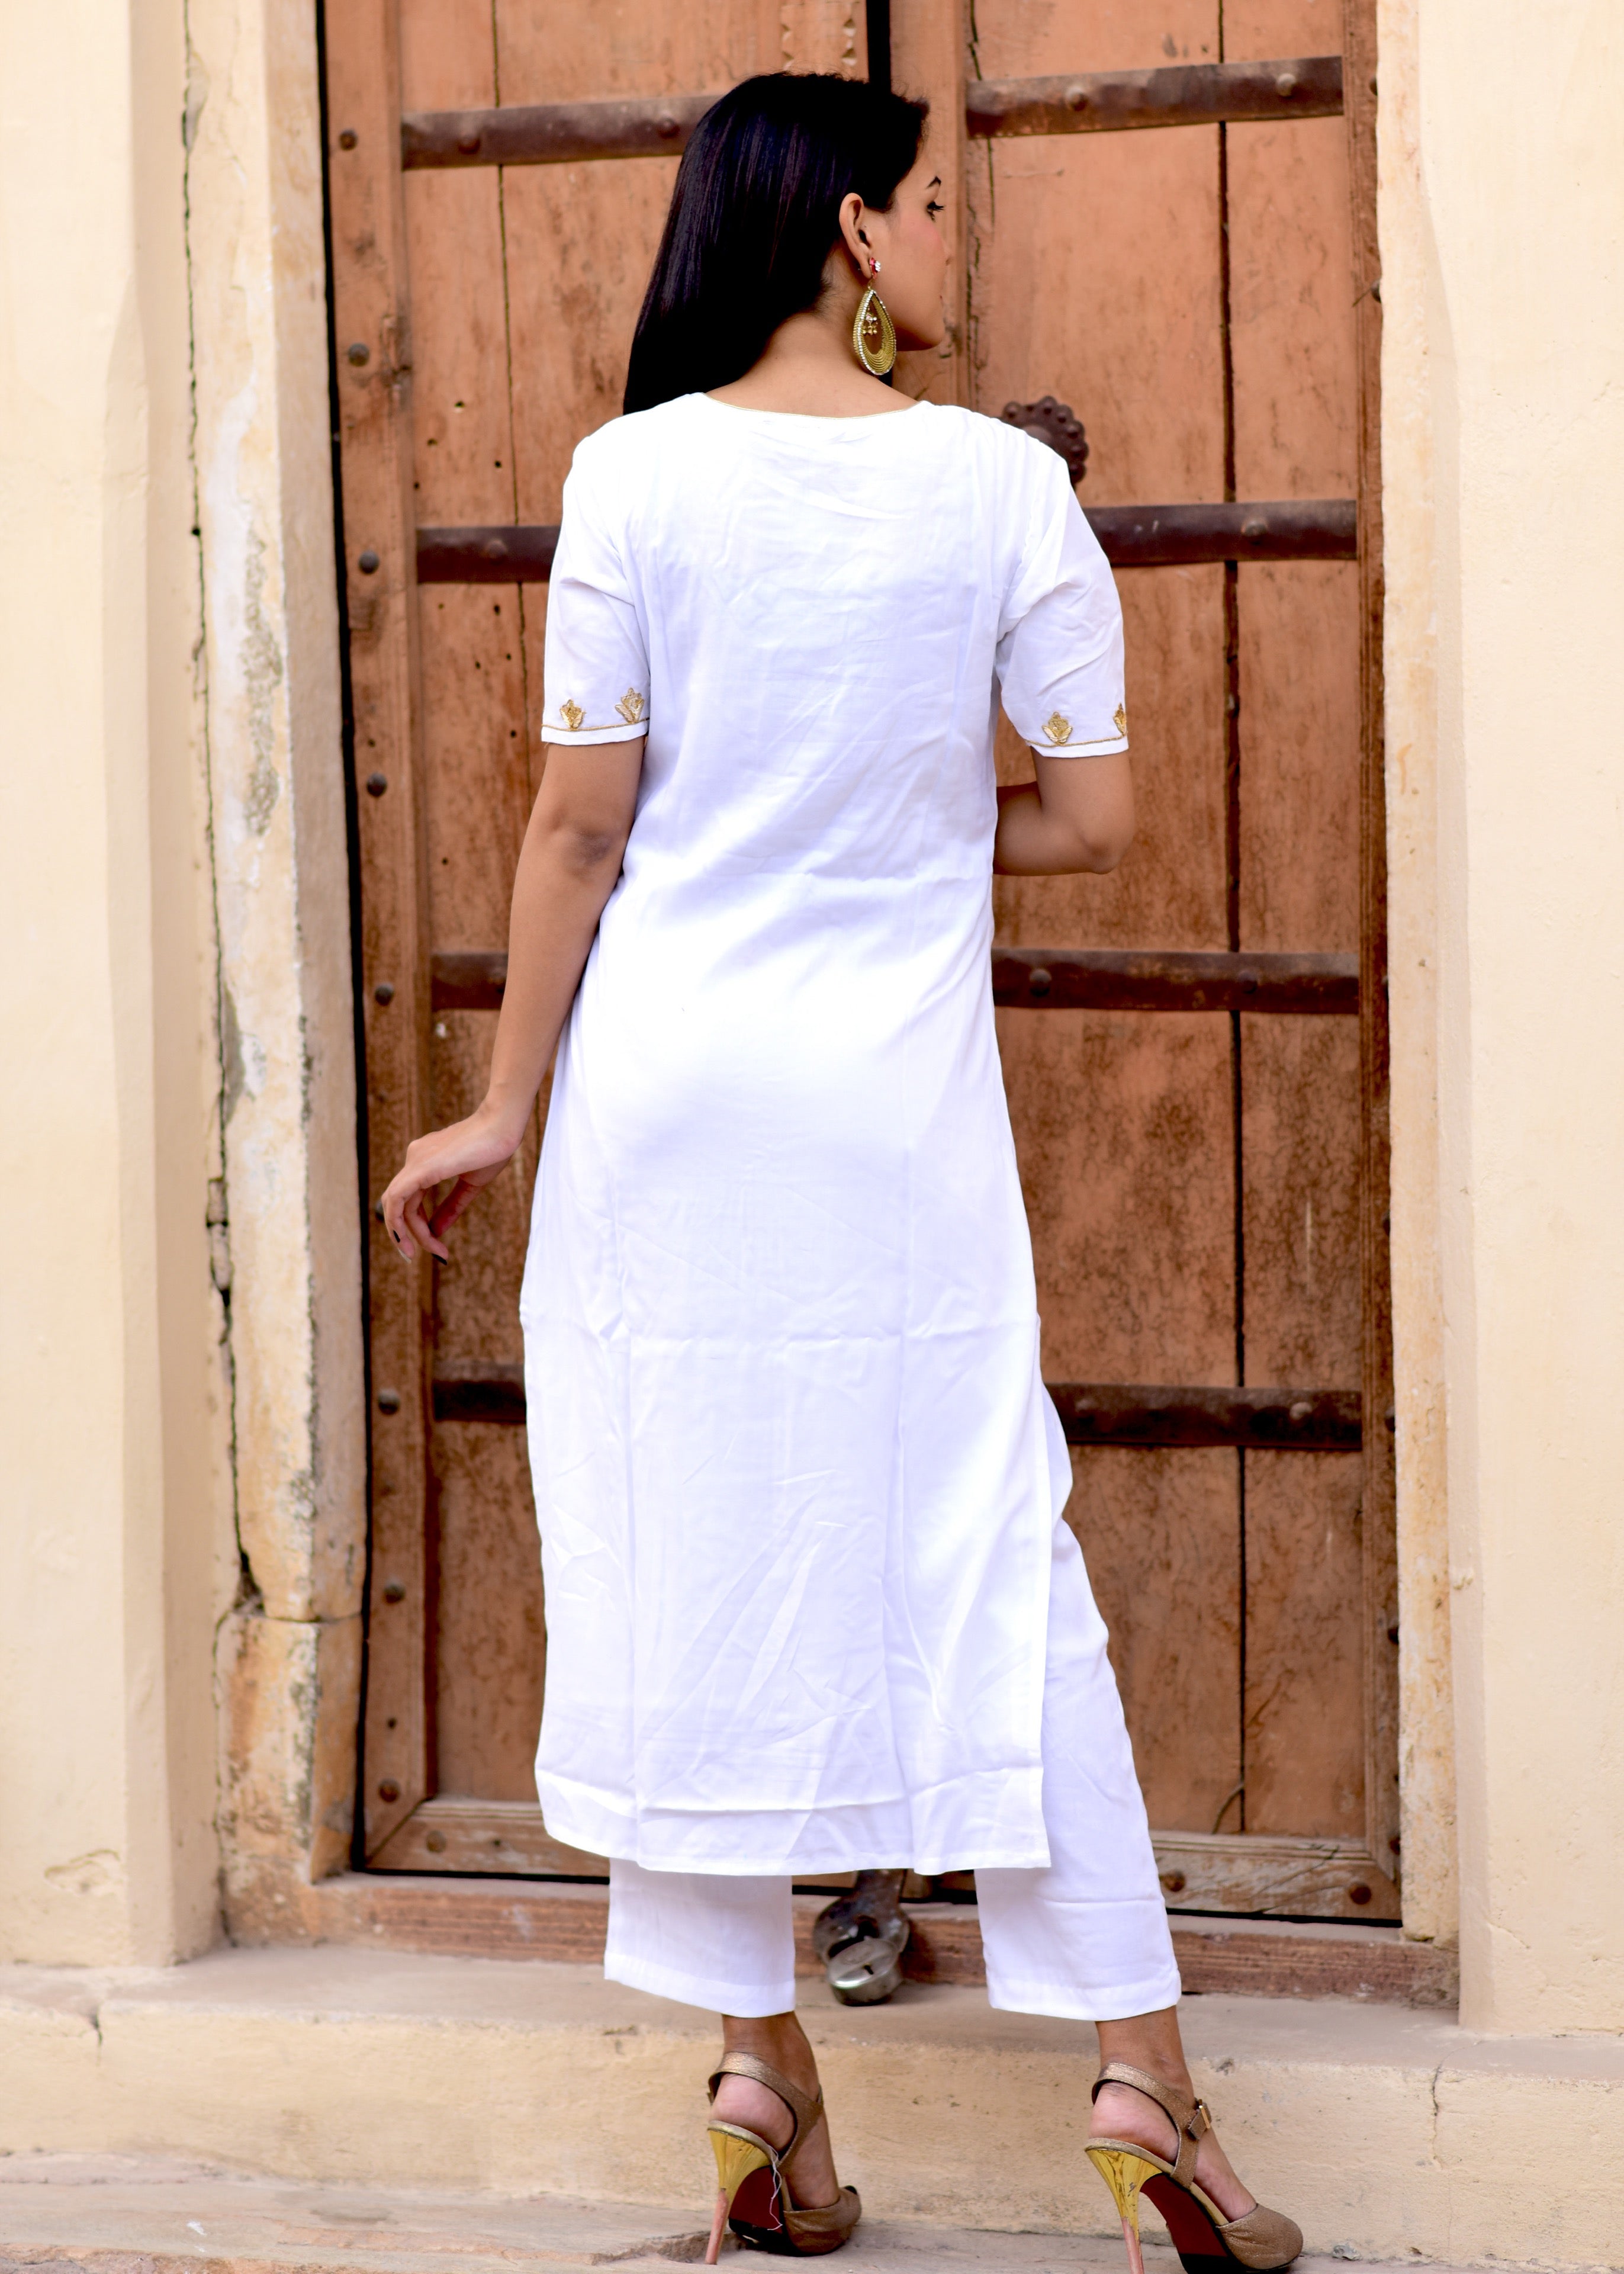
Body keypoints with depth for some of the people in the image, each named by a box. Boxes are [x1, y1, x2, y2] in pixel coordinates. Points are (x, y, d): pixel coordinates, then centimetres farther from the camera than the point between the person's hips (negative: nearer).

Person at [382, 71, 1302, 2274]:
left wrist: (505, 1108, 5)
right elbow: (1092, 815, -2)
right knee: (990, 1569, 5)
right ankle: (1143, 2075, 5)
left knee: (693, 1564, 8)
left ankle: (763, 2079, 13)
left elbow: (580, 821, -3)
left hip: (670, 1088, 1)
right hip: (901, 1104, 0)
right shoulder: (1003, 480, -5)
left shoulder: (637, 473, -4)